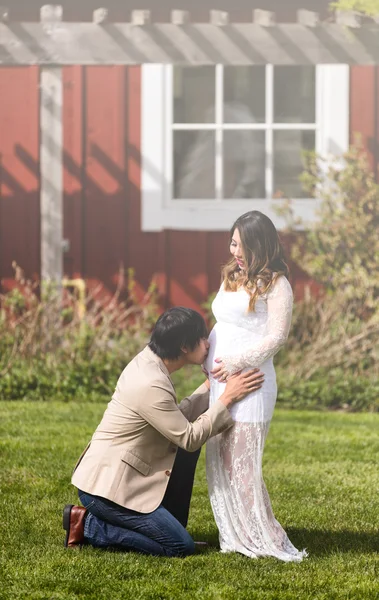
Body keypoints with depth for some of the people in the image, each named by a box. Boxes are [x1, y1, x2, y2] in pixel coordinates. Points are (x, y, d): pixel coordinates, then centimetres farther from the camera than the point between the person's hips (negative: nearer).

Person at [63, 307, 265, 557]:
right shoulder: (151, 386, -25)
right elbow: (190, 437, -17)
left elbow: (178, 419, 12)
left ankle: (169, 525, 18)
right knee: (181, 547, -8)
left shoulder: (147, 362, 4)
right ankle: (88, 525, -3)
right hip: (106, 487, -10)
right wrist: (227, 398, -13)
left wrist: (210, 386, 8)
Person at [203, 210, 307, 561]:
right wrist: (207, 355, 5)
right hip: (219, 381, 8)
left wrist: (235, 362, -15)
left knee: (241, 463, -9)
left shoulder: (275, 284, -7)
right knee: (220, 460, 6)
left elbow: (277, 336, -12)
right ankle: (236, 536, 12)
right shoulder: (231, 277, 16)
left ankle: (265, 540, -2)